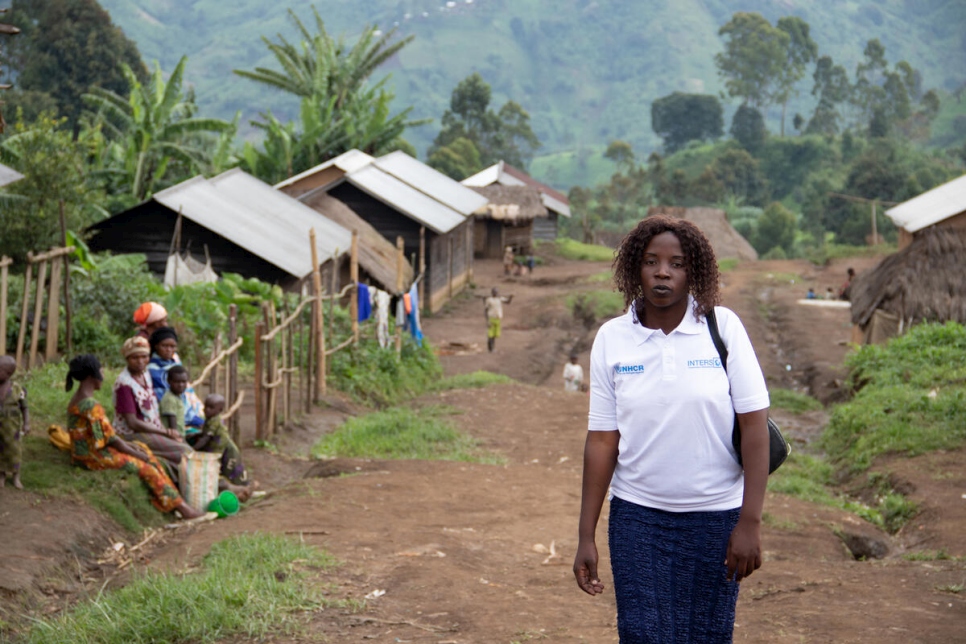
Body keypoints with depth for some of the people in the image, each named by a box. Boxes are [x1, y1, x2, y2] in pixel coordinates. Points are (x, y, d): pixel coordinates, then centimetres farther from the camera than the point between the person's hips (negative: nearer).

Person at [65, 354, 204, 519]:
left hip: (86, 449, 10)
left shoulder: (77, 398, 8)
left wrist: (127, 444, 8)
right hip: (93, 456, -10)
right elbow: (110, 438, -20)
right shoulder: (91, 405, -24)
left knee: (144, 450, 11)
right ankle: (180, 506, 5)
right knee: (146, 468, -5)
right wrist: (136, 453, -8)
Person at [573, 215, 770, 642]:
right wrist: (586, 536, 0)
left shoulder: (723, 327, -5)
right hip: (637, 517, 1)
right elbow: (602, 440, 1)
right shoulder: (612, 339, -1)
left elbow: (755, 424, -6)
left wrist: (750, 522, -11)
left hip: (715, 515, 0)